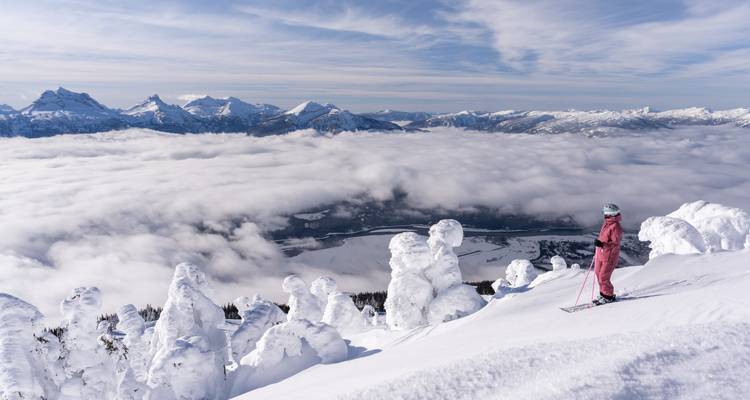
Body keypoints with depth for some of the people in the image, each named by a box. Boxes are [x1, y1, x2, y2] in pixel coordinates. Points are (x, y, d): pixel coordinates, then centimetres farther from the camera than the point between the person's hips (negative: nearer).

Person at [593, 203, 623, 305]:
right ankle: (603, 294, 27)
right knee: (598, 274, 14)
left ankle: (608, 296, 10)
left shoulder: (616, 227, -17)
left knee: (603, 277, -6)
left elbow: (616, 243, -21)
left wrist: (602, 244, -32)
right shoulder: (606, 224, 11)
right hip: (601, 255, 9)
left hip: (609, 256, -9)